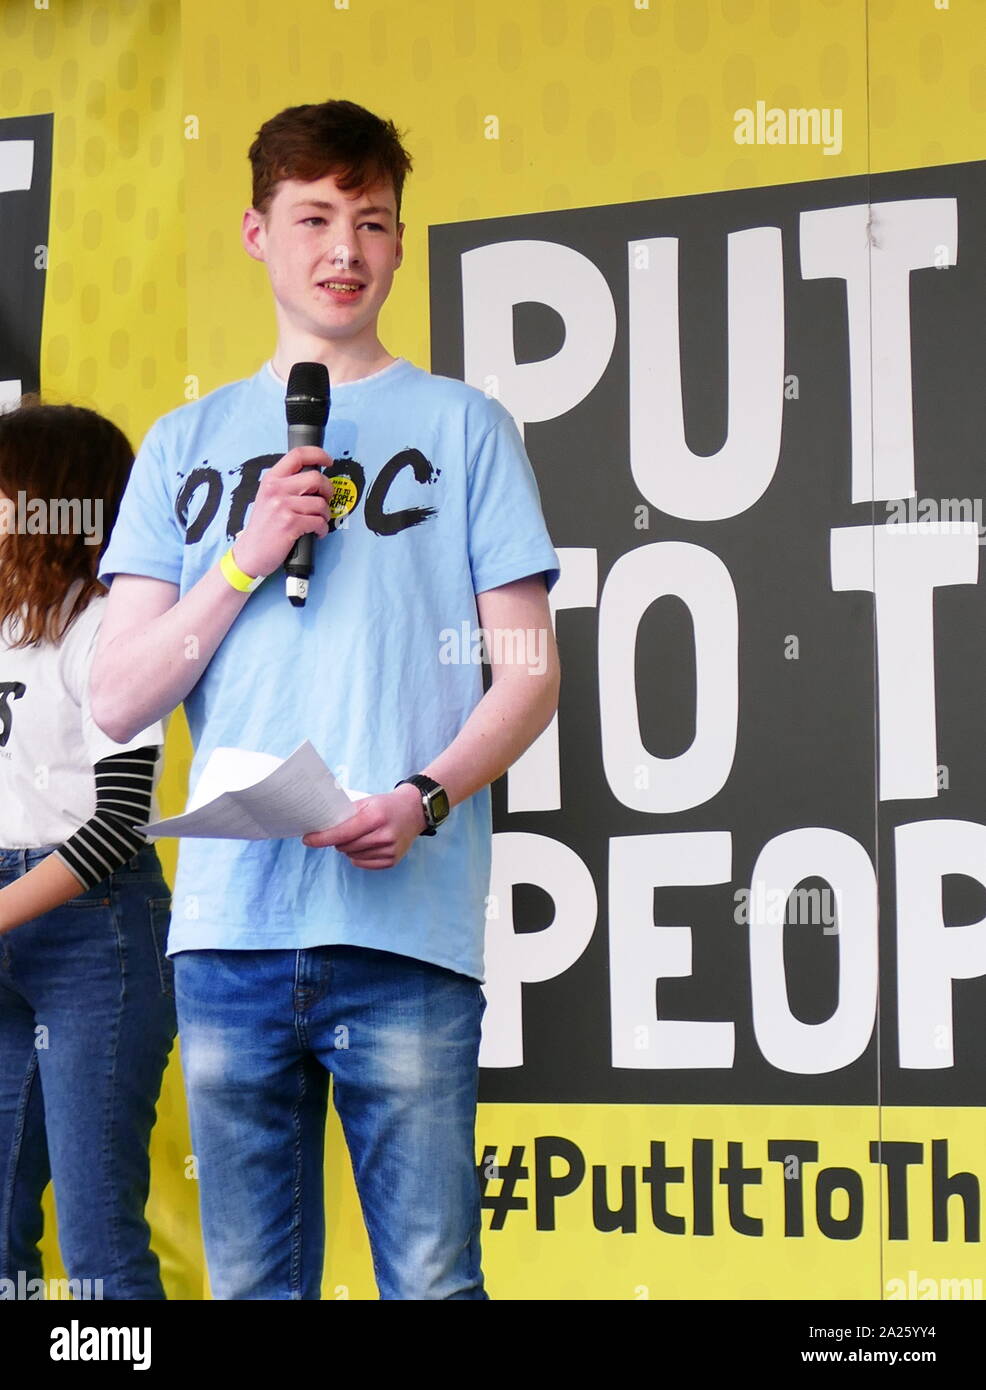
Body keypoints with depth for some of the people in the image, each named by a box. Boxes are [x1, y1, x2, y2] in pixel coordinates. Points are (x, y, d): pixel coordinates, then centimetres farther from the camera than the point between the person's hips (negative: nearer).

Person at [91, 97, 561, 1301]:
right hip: (228, 920, 3)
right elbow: (118, 701, 11)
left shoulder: (461, 425, 10)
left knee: (431, 1278, -7)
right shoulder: (187, 445, 17)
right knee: (250, 1283, 5)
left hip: (405, 924, -2)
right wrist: (248, 556, -3)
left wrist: (424, 797, -13)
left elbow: (530, 674, 5)